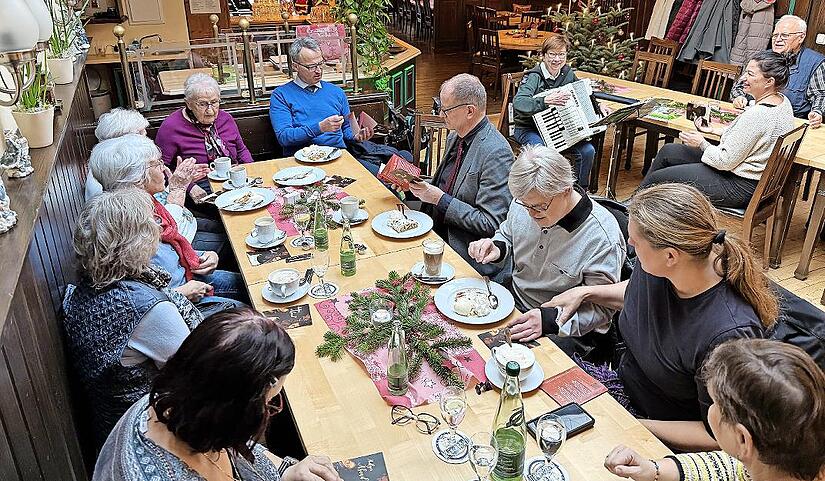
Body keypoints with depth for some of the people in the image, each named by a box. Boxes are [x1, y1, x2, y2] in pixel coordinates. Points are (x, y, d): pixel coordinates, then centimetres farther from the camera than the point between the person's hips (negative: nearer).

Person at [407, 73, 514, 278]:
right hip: (438, 236, 8)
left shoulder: (497, 153, -20)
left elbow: (490, 225, -22)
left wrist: (440, 199, -19)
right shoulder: (455, 137, 8)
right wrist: (421, 186, 2)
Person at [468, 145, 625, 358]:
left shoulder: (603, 238, -24)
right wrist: (497, 248, -9)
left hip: (566, 331, -5)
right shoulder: (524, 203, -7)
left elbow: (602, 308, -17)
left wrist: (549, 320, -31)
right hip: (514, 302, 6)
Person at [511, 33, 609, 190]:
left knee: (587, 150, -13)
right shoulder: (534, 77, -17)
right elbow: (518, 103, -34)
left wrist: (598, 108, 1)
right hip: (529, 129, -6)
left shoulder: (568, 74, 2)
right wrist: (546, 101, -45)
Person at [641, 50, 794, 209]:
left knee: (656, 179, -4)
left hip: (740, 187, -11)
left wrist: (702, 144, -9)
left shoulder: (757, 115, -29)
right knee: (668, 151, 16)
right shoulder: (783, 101, 3)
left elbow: (726, 161, -24)